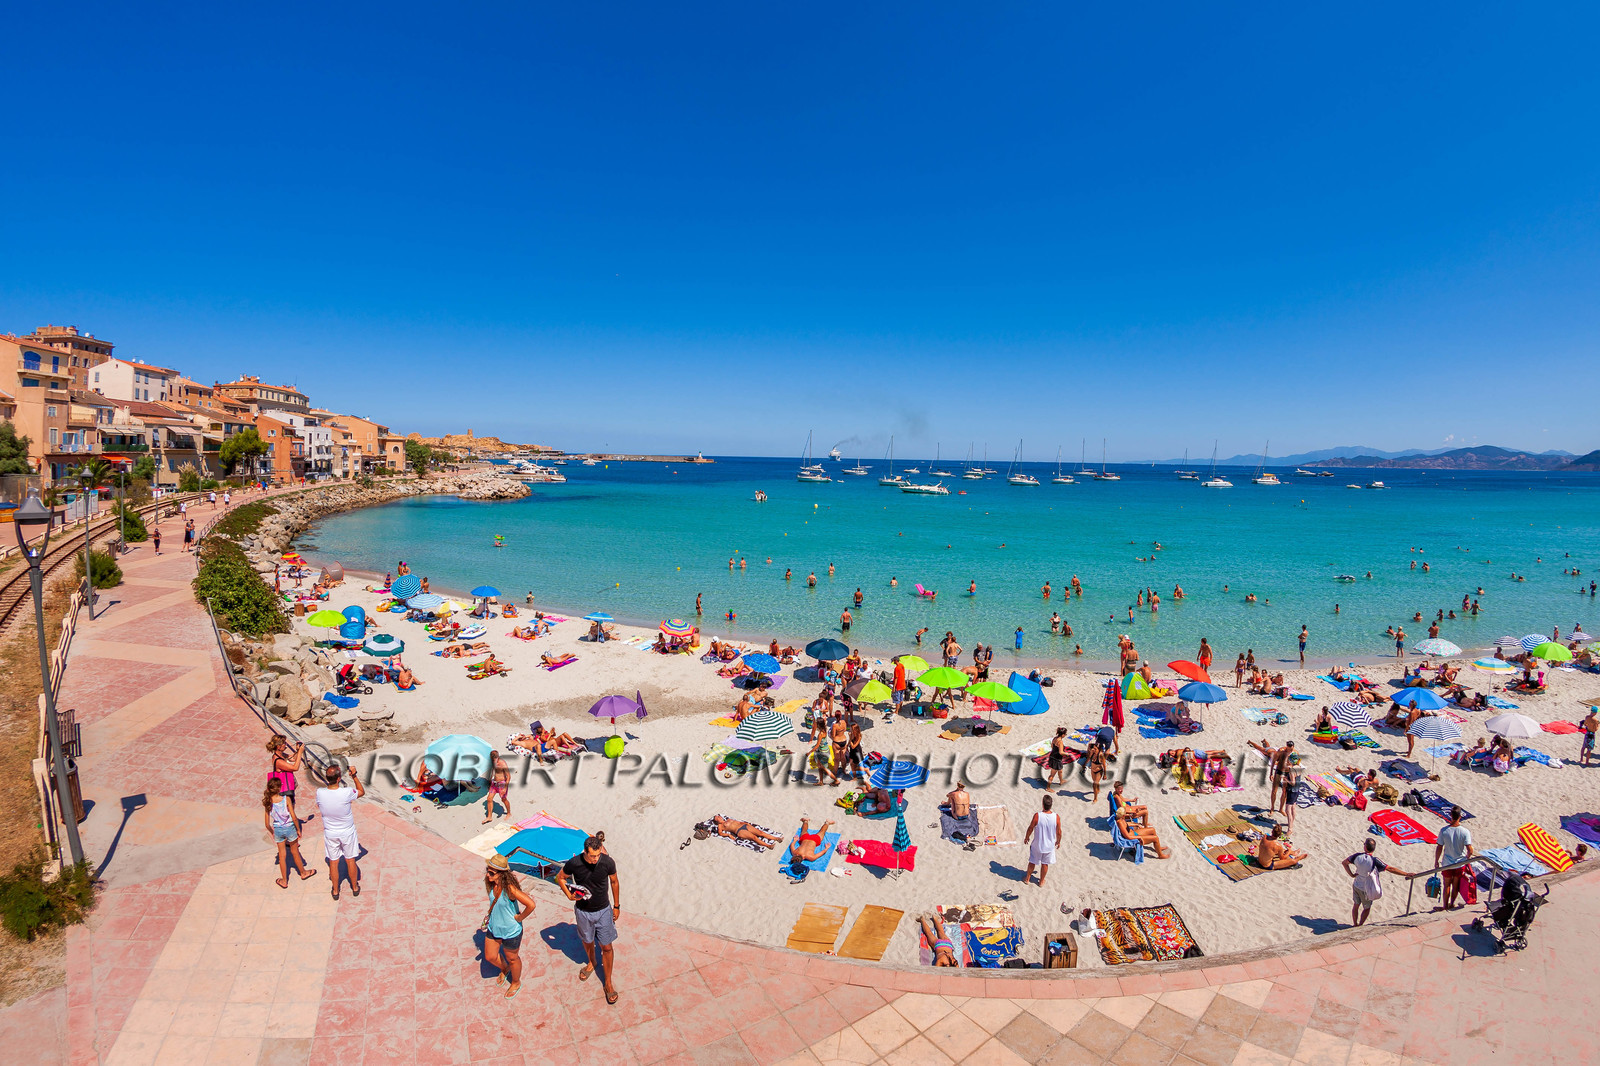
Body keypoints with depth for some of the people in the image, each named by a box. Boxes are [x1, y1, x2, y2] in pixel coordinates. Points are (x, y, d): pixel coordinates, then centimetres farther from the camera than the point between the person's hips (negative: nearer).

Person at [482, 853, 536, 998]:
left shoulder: (509, 888, -36)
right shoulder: (492, 884, -14)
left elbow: (531, 904, -39)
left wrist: (519, 918, -24)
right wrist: (489, 915, 3)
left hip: (510, 931, -6)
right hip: (493, 927, 6)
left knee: (512, 958, 18)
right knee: (489, 957, 22)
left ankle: (516, 983, 46)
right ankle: (504, 969, 54)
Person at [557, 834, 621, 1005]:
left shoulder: (608, 862, -23)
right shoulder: (574, 863, -24)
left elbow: (614, 882, -4)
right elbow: (560, 878, -2)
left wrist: (616, 906, 5)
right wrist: (569, 895, -16)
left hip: (603, 910, -1)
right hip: (583, 911, 1)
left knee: (607, 947, 5)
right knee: (587, 941, 24)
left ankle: (608, 981, 25)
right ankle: (591, 963, 55)